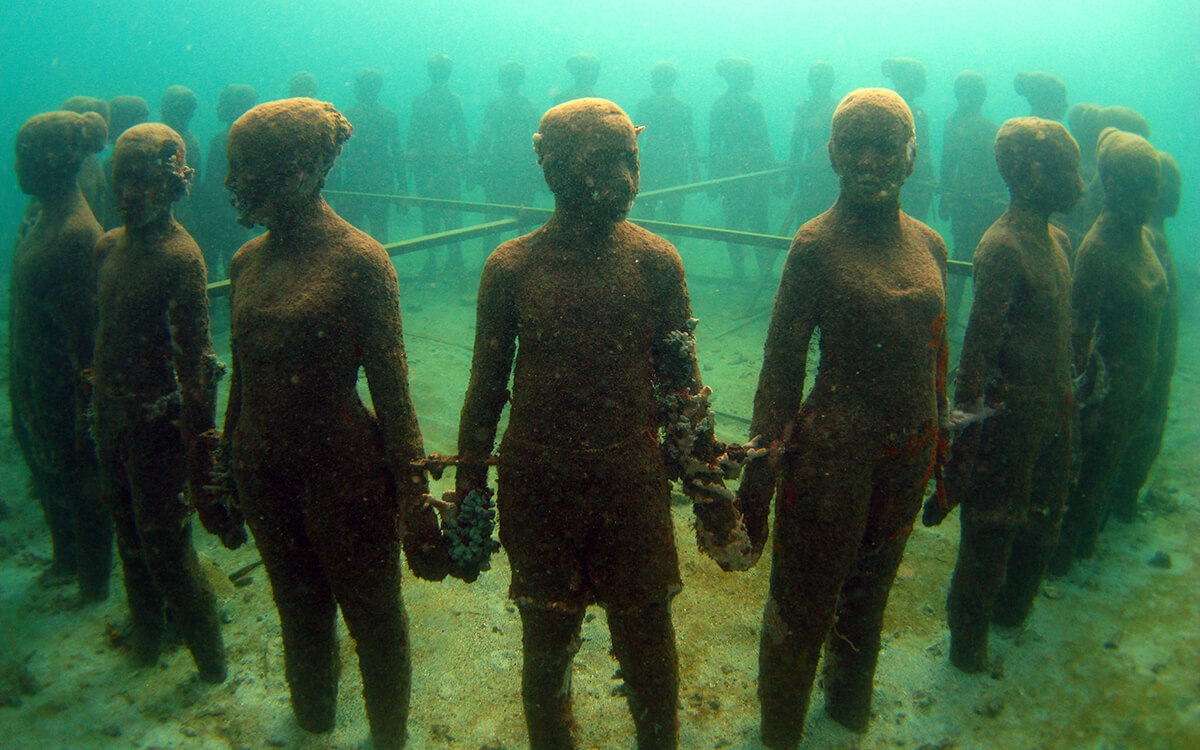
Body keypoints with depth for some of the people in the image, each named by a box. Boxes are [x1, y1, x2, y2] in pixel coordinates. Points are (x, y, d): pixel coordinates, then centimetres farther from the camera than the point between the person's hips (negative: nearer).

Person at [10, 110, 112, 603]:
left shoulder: (76, 233, -24)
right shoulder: (45, 219, 6)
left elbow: (85, 329, -23)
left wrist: (82, 410, -21)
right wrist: (23, 386, 18)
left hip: (66, 389, -9)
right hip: (36, 382, 9)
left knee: (80, 485, 7)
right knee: (49, 475, 24)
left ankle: (94, 586, 25)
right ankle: (66, 561, 44)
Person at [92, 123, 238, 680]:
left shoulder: (181, 258, -19)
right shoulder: (109, 246, 5)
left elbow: (196, 363, -21)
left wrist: (199, 462, -21)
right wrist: (96, 400, 17)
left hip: (159, 424, -7)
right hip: (112, 418, 8)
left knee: (165, 547, 2)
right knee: (130, 535, 22)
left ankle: (211, 662, 22)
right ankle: (147, 637, 44)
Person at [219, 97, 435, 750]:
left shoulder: (357, 259, -14)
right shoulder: (248, 260, 4)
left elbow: (390, 384, -13)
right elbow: (242, 377, 12)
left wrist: (409, 486, -13)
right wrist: (228, 464, 17)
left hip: (343, 466, -6)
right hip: (264, 470, 6)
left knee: (372, 615, 13)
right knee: (298, 609, 24)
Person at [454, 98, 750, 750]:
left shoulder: (655, 263, -3)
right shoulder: (510, 268, -4)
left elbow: (682, 386, 2)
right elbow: (486, 389, 3)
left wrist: (711, 492, 1)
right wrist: (466, 493, 3)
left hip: (634, 486, 0)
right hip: (537, 490, 0)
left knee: (647, 641, 13)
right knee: (546, 642, 16)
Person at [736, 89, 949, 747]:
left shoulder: (929, 245, 5)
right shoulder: (817, 243, -12)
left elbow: (936, 356, 12)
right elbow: (781, 365, -12)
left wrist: (938, 452, 15)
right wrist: (759, 475, -13)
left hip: (909, 452, 5)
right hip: (833, 451, -5)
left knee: (869, 592, 23)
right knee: (803, 606, 8)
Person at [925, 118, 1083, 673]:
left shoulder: (1057, 240, 9)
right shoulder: (1002, 246, -19)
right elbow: (979, 343, -23)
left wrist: (1069, 396, 19)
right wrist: (968, 417, -23)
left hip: (1053, 411, 9)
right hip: (1010, 414, -9)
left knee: (1042, 522, 22)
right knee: (992, 531, 5)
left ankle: (1011, 611, 45)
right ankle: (968, 647, 23)